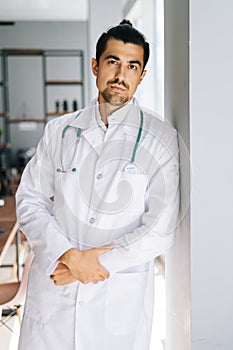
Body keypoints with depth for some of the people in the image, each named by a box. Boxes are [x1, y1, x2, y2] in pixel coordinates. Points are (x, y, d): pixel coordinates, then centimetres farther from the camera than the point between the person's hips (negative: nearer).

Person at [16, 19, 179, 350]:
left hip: (120, 296, -2)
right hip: (51, 288, 2)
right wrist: (69, 256, -12)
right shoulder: (59, 131, 5)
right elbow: (30, 202, 2)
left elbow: (160, 230, -9)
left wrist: (98, 262, -13)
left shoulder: (160, 139, -4)